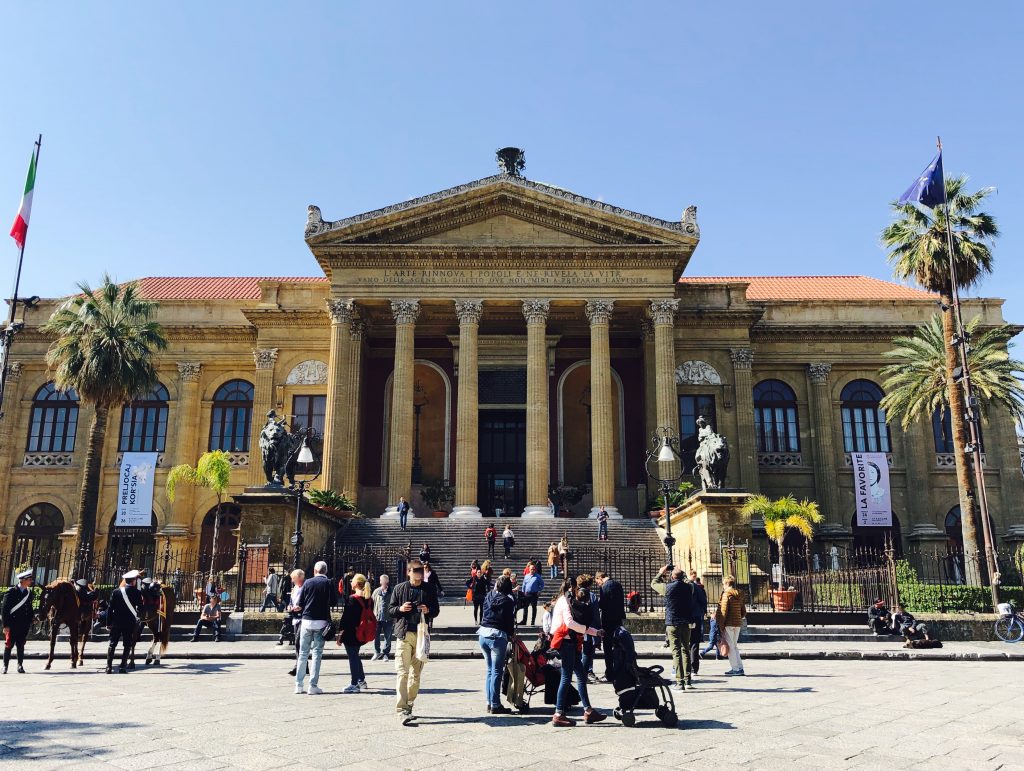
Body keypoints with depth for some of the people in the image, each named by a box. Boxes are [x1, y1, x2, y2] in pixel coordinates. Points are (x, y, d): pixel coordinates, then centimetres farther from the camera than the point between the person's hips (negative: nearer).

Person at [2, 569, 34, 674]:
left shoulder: (29, 592, 8)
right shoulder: (11, 591, -7)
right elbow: (5, 609, -8)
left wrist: (29, 623, 9)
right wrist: (6, 625, -12)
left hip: (24, 625, 4)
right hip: (12, 624, -4)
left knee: (21, 646, 7)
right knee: (9, 645, 0)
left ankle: (20, 665, 12)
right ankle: (5, 666, 9)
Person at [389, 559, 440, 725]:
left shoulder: (429, 589, 9)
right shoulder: (400, 588, 5)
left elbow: (436, 610, 13)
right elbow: (391, 609, 9)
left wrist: (428, 611, -8)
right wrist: (400, 609, -12)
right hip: (404, 634, -3)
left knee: (416, 673, 10)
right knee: (402, 672, -12)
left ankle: (408, 706, 23)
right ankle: (401, 710, -14)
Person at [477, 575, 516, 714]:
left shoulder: (489, 596, 10)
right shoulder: (508, 601, -7)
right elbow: (510, 621, -6)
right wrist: (511, 634, 8)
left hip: (483, 634, 6)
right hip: (497, 636, -6)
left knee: (490, 670, 16)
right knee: (497, 671, -1)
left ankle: (489, 702, 18)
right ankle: (495, 705, 1)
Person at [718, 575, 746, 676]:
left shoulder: (726, 594, -11)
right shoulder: (739, 595, 11)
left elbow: (723, 611, -15)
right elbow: (744, 612, 14)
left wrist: (721, 625, -11)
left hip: (729, 624, -7)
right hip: (738, 624, 7)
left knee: (730, 646, 0)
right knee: (735, 646, 16)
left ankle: (735, 668, 0)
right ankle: (739, 667, 13)